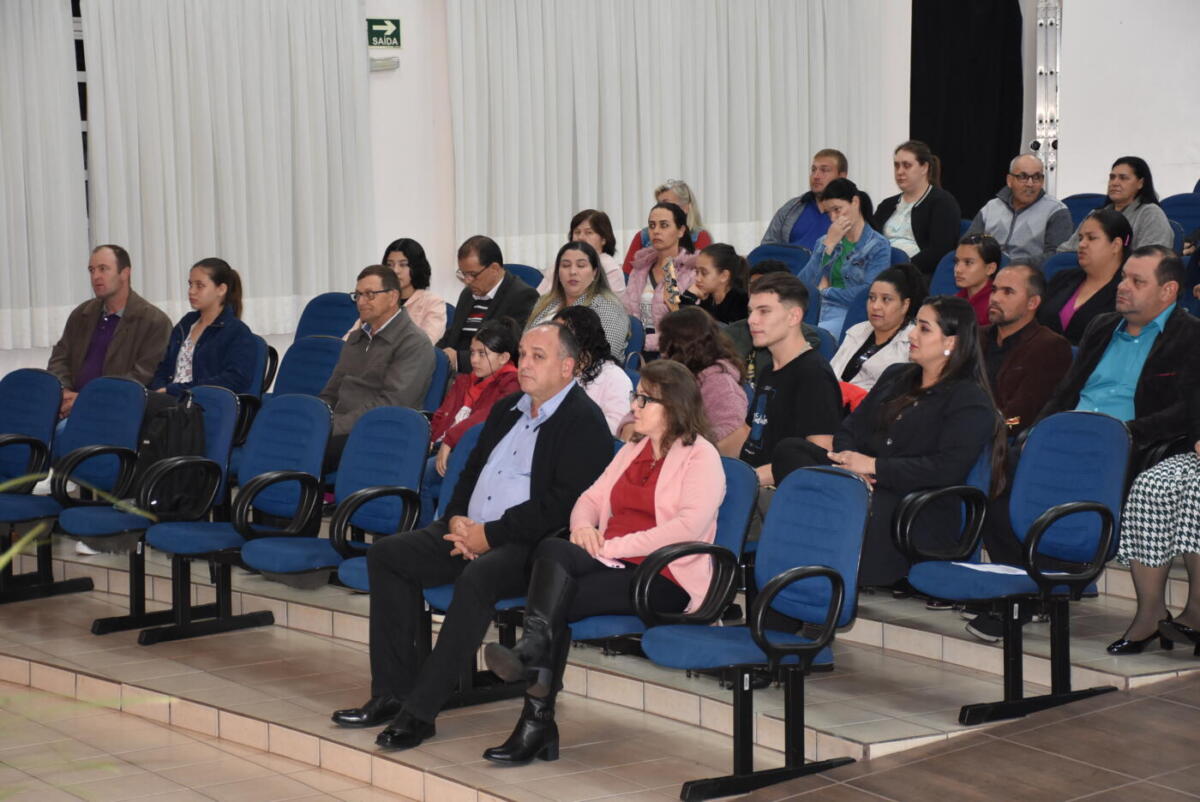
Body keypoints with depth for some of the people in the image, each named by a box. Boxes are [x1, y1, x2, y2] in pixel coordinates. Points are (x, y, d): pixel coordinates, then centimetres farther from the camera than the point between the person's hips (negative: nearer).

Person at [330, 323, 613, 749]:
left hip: (530, 544, -9)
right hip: (472, 530, 9)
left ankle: (419, 710, -31)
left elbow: (562, 504, -18)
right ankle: (393, 692, -7)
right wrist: (457, 520, 1)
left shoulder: (584, 422, -8)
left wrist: (489, 535, -18)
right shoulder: (506, 410, 19)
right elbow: (471, 471, 23)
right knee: (386, 554, -6)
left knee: (478, 576, -37)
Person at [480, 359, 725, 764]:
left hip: (664, 580, -6)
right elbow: (592, 496, 24)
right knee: (553, 550, -27)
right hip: (612, 565, 6)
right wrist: (583, 525, -2)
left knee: (558, 603, -27)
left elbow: (689, 528, -16)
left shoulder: (701, 457, -2)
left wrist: (616, 546, -18)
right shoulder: (632, 450, 25)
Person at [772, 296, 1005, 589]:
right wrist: (850, 461, -5)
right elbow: (851, 428, 20)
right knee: (790, 451, -14)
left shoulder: (971, 403, -2)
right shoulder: (895, 377, 24)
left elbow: (948, 468, -15)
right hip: (866, 485, 7)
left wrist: (874, 466, -15)